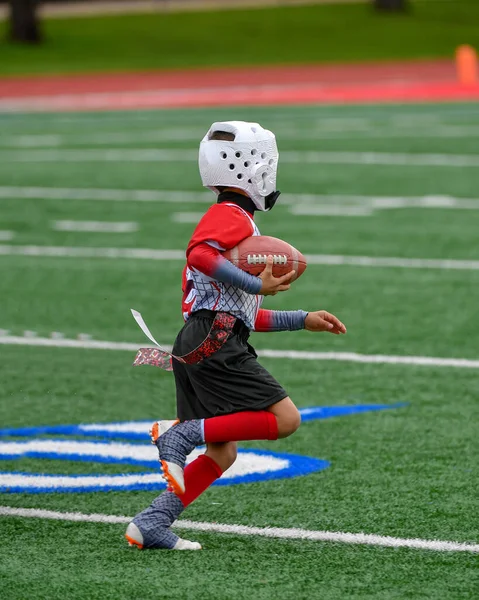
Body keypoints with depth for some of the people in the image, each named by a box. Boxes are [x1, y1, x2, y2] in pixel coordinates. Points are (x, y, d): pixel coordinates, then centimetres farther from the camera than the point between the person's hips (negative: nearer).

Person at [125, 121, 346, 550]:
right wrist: (257, 285, -22)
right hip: (216, 342, -10)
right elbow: (200, 255, -26)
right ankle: (180, 433, -16)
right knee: (284, 419, -11)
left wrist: (304, 320, 30)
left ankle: (150, 525, 1)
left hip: (197, 347, 10)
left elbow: (246, 316, 31)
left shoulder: (233, 222, 30)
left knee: (222, 453, 9)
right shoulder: (232, 217, -3)